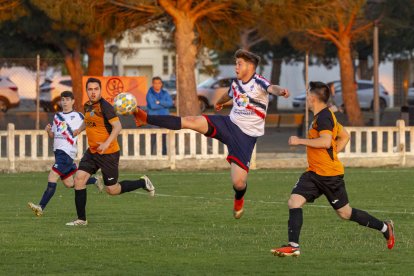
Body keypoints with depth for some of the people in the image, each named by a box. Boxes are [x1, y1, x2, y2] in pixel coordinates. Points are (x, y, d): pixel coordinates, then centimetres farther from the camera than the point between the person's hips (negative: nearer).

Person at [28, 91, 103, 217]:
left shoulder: (78, 116, -1)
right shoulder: (57, 116, 17)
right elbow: (53, 135, 21)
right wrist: (48, 131, 0)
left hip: (67, 151, -8)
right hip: (58, 151, 8)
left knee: (52, 178, -19)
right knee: (69, 184, 13)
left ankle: (41, 207, -25)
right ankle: (94, 181, 35)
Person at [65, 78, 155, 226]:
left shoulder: (105, 107, -18)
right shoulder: (87, 106, 7)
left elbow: (117, 126, -23)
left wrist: (106, 143, -32)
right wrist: (79, 129, 16)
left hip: (108, 153, -7)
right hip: (92, 152, 7)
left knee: (112, 190, 0)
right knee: (79, 178, -5)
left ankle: (143, 183, 24)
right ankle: (81, 219, 2)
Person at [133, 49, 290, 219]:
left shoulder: (258, 82, -15)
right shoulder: (236, 83, 7)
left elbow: (271, 88, -39)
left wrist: (280, 91, -65)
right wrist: (220, 102, 56)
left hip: (246, 136, -5)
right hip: (229, 124, 5)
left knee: (238, 182, -10)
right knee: (191, 121, -12)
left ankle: (239, 199, 27)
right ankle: (146, 119, -8)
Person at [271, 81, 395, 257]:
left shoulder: (323, 117, -17)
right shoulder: (324, 116, 14)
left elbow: (326, 141, -30)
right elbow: (344, 137, 24)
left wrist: (299, 141, -23)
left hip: (330, 176, -10)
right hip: (314, 173, 10)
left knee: (345, 213, 3)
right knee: (294, 202, -5)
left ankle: (385, 228, 19)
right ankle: (293, 246, -7)